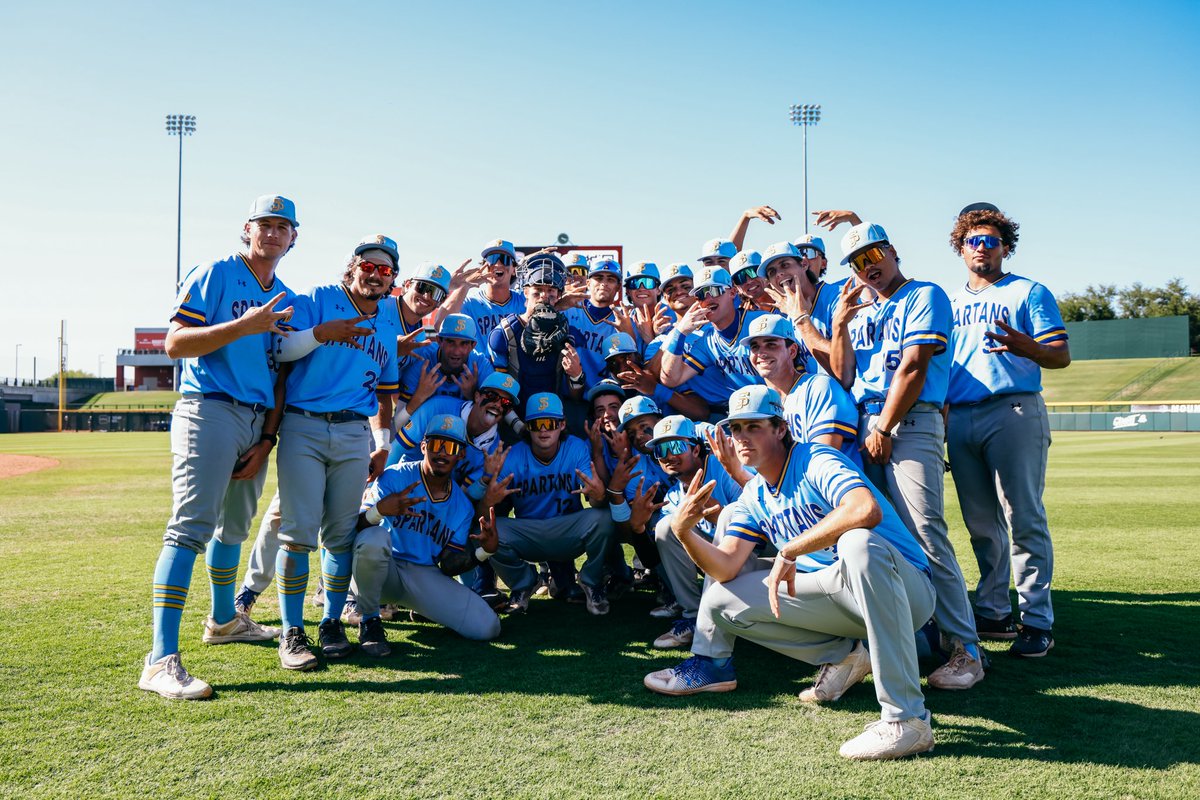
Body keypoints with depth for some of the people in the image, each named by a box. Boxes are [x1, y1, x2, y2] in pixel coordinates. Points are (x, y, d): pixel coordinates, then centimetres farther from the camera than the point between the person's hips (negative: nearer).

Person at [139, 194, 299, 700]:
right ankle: (161, 659, -19)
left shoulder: (287, 299, 17)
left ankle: (223, 620, 36)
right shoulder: (215, 275, -2)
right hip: (210, 409, -7)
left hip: (258, 423, 7)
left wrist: (267, 440, 6)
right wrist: (244, 325, -22)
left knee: (234, 526, 19)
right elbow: (175, 343, -12)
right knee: (191, 526, -16)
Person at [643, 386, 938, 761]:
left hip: (906, 588, -7)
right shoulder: (753, 498, 9)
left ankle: (907, 719, -40)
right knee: (721, 598, 0)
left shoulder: (817, 463, -16)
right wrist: (684, 533, -19)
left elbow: (867, 510, -38)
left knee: (858, 543, -42)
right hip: (836, 596, 8)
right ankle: (842, 656, 5)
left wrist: (789, 552, -31)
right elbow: (726, 568, 1)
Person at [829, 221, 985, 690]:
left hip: (910, 423, -7)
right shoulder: (859, 313, 24)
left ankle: (965, 648, -10)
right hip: (863, 427, 7)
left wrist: (884, 429, -10)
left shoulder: (925, 296, 3)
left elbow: (913, 368, -8)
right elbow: (842, 378, 15)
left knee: (924, 536, -15)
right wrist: (839, 326, 3)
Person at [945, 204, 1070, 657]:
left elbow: (1061, 357, -2)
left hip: (1015, 412, -5)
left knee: (1024, 520, -7)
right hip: (960, 419, 5)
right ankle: (992, 613, 18)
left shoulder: (1029, 293, 7)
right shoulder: (951, 303, 21)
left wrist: (1023, 346, -22)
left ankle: (1037, 621, -2)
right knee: (981, 525, 9)